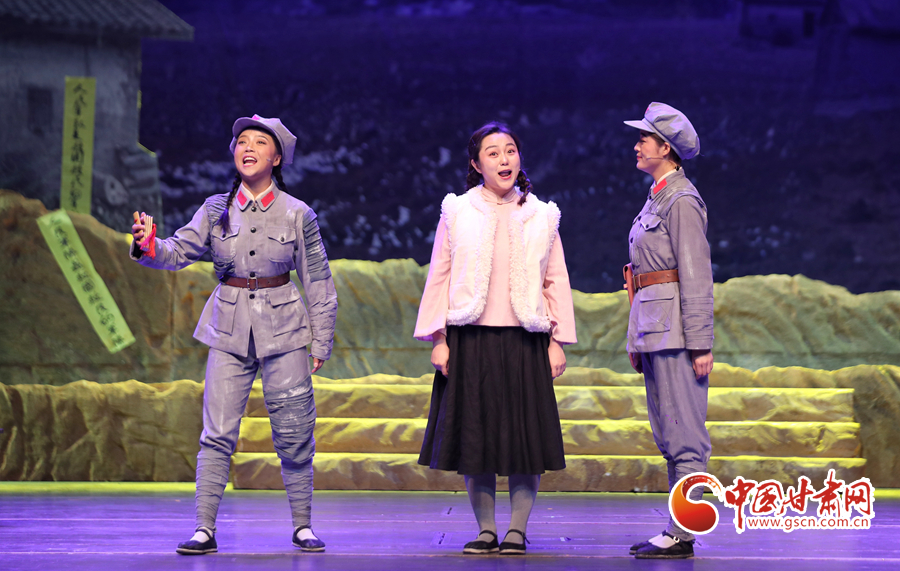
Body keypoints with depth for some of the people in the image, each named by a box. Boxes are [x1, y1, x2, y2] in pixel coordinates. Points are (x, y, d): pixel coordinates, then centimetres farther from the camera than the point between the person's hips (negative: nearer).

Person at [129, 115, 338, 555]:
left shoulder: (297, 214, 0)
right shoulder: (216, 210, 4)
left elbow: (318, 282, 4)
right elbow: (179, 251, -1)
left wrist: (322, 340, 3)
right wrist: (149, 246, -23)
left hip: (283, 327, -1)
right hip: (229, 329, 1)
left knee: (293, 434, 3)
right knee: (218, 433, -4)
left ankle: (302, 526, 16)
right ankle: (204, 529, 0)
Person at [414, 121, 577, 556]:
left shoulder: (541, 217, 10)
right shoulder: (456, 213, 6)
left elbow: (557, 282, 10)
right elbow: (439, 277, 6)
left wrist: (558, 341, 3)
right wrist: (438, 339, 0)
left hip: (524, 341, 0)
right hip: (470, 340, 0)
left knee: (526, 435, -2)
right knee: (475, 435, 1)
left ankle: (517, 530, 6)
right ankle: (485, 530, 11)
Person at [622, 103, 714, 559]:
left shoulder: (682, 201, -10)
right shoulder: (657, 198, 19)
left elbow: (696, 274, -15)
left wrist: (700, 344, -19)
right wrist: (638, 337, 22)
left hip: (676, 328, -10)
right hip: (653, 330, 10)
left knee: (682, 431, -9)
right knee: (668, 432, 11)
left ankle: (682, 534, -9)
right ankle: (677, 531, 15)